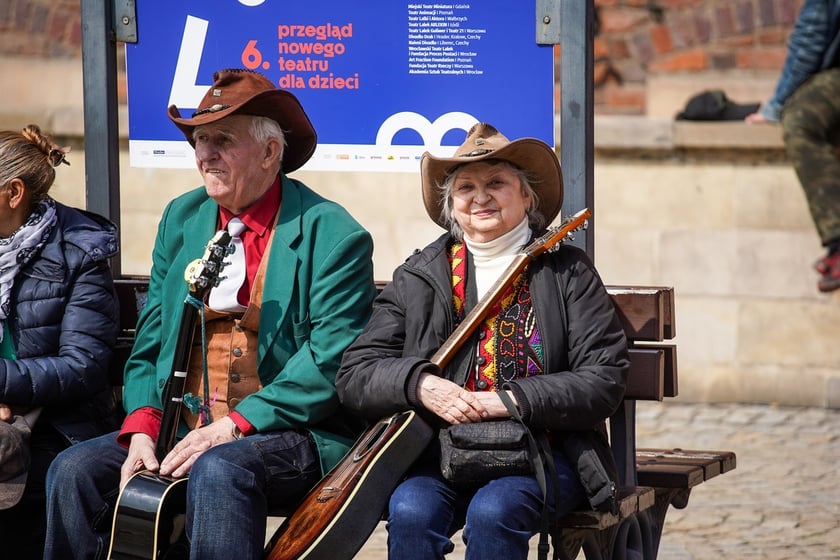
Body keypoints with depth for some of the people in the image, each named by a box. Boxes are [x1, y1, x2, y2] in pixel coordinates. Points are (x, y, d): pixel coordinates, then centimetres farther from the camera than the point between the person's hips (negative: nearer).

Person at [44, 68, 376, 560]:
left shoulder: (332, 236, -6)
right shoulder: (181, 220, 13)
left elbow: (332, 359, -14)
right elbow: (150, 345, 12)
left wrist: (235, 426, -20)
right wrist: (143, 429, -6)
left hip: (287, 434, -5)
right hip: (180, 428, 6)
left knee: (219, 470, -37)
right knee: (75, 471, -18)